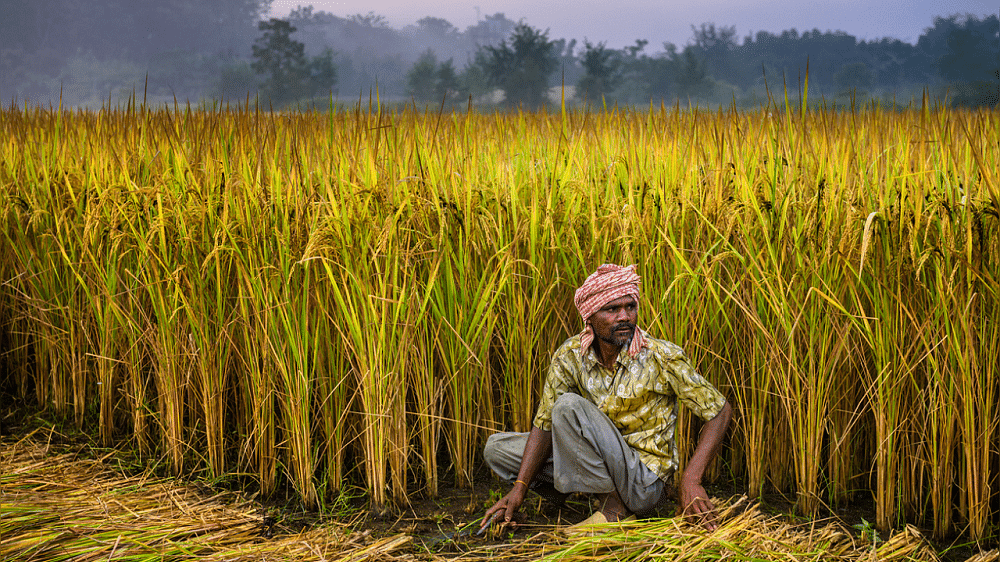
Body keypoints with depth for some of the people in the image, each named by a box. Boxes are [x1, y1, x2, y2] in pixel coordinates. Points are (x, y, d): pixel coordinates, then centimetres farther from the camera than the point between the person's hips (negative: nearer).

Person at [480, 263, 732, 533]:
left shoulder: (662, 357, -16)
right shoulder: (570, 356, -5)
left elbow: (721, 411, -10)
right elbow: (544, 425, 1)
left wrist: (690, 479, -22)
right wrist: (519, 490, -10)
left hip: (646, 485, -6)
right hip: (604, 461, 6)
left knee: (569, 406, -25)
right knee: (497, 447, 1)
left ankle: (614, 504, -11)